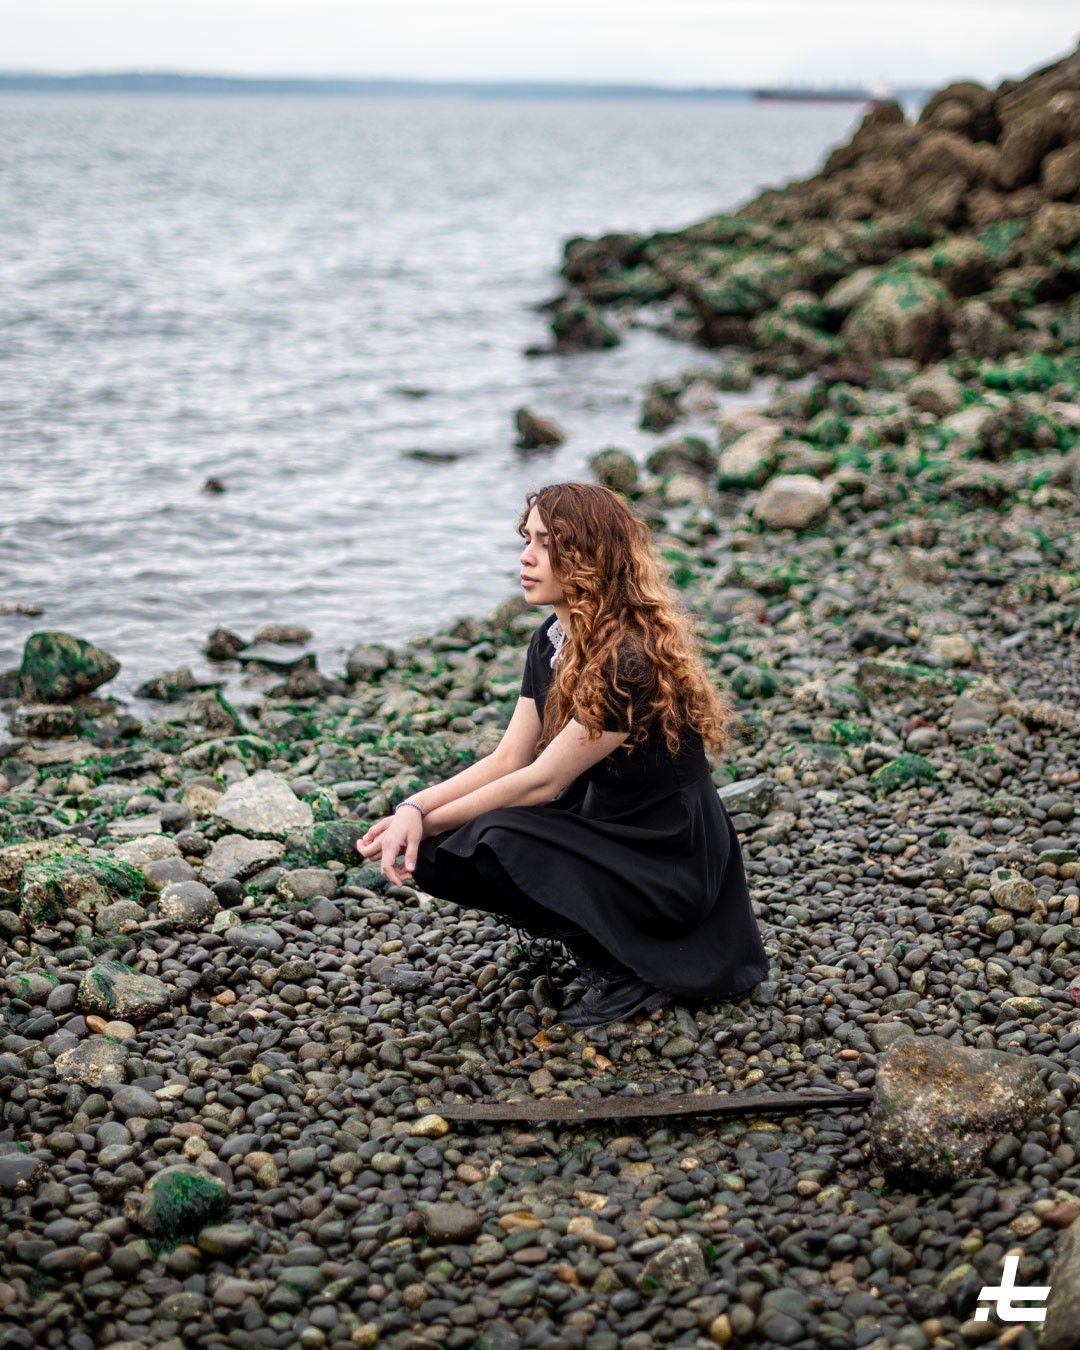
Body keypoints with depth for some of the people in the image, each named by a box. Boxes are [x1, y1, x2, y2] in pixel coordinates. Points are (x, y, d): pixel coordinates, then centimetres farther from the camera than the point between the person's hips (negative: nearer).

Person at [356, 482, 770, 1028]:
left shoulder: (632, 662, -26)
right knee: (434, 853, -7)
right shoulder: (552, 642, 2)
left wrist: (430, 821, -18)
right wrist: (415, 808, -15)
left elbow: (542, 781, -23)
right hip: (604, 834, 8)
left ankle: (632, 969, -9)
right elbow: (508, 760, -1)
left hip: (668, 867, -8)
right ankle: (595, 943, 6)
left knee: (497, 844, -29)